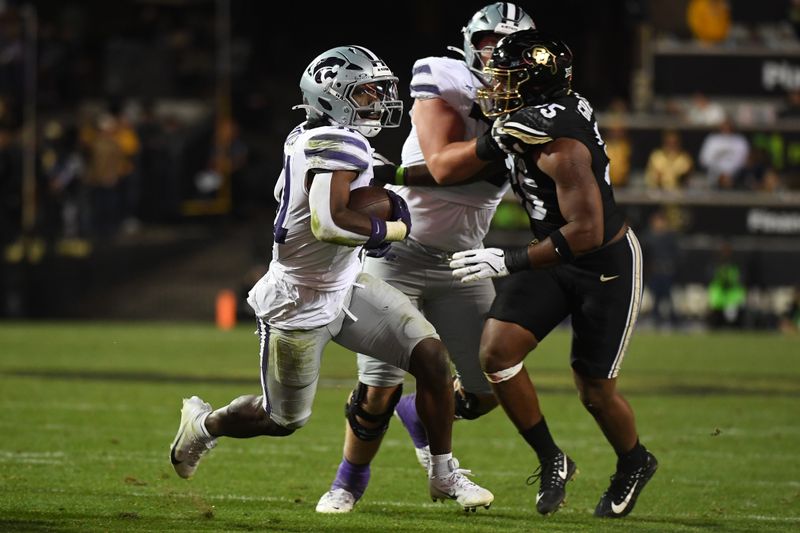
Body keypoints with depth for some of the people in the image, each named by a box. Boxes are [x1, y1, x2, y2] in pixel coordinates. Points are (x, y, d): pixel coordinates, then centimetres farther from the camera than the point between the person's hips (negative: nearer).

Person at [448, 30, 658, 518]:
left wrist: (508, 262, -33)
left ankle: (635, 464, 35)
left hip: (607, 266, -8)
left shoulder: (561, 145, -32)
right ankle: (552, 461, 9)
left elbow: (585, 233, -35)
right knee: (496, 353, -8)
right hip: (556, 259, 8)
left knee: (595, 391, 4)